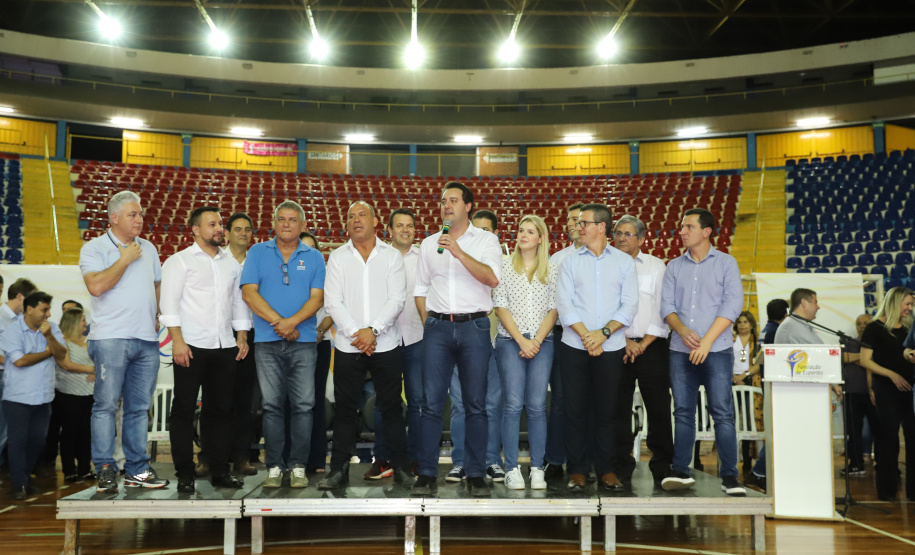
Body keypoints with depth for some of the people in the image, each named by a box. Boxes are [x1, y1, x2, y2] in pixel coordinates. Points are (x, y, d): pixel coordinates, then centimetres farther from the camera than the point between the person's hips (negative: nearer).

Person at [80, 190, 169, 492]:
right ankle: (106, 469, 2)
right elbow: (96, 286, -16)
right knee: (106, 405, -5)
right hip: (111, 339, -5)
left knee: (139, 407, 7)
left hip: (147, 340, 5)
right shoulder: (94, 248, 0)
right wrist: (125, 259, -8)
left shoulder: (148, 248, 17)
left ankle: (137, 470, 12)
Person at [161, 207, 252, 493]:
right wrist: (177, 340, -14)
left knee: (221, 409, 7)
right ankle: (184, 474, 7)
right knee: (184, 410, 0)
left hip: (225, 347, 5)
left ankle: (220, 471, 14)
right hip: (192, 346, -4)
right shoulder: (180, 261, 2)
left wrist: (242, 337, 11)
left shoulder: (231, 263, 18)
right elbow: (169, 302, -5)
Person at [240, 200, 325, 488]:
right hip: (267, 342, 0)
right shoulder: (258, 253, 10)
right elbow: (249, 293, -1)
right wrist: (278, 322, -10)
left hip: (304, 340, 0)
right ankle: (274, 467, 9)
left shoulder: (314, 257, 10)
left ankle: (298, 466, 6)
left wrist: (293, 321, -16)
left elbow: (317, 297, 1)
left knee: (303, 405, -2)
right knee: (272, 405, 2)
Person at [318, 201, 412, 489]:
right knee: (345, 408, 4)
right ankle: (339, 470, 12)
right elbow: (333, 301, -1)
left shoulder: (392, 256, 6)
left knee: (391, 407, 4)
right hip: (347, 346, 1)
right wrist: (355, 333, -12)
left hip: (386, 344, -1)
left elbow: (396, 300, -3)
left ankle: (401, 467, 13)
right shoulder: (337, 257, 8)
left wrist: (373, 330, -14)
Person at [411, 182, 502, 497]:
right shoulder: (429, 243, 14)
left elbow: (493, 278, -13)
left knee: (475, 405, 2)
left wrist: (458, 251, -20)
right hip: (438, 328, 2)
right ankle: (427, 474, 6)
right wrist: (428, 323, 6)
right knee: (432, 403, 0)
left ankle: (476, 475, 10)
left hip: (474, 327, -2)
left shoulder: (486, 240, 4)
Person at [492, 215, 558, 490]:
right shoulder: (505, 266, 7)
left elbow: (554, 309, 5)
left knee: (537, 405, -2)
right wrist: (521, 340, -8)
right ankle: (512, 469, -1)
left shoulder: (552, 270, 11)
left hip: (542, 342, 1)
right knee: (513, 404, -6)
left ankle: (537, 469, 5)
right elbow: (500, 306, 1)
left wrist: (537, 340, -7)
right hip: (510, 341, -1)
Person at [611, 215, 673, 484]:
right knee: (618, 409, 1)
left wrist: (644, 344, -5)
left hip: (651, 346, 0)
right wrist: (626, 341, -6)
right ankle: (622, 467, 10)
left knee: (659, 407, 0)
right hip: (616, 346, 0)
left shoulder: (656, 266, 10)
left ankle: (662, 467, 11)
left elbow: (662, 309, 4)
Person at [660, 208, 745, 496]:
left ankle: (729, 475, 2)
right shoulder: (674, 267, 13)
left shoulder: (726, 263, 4)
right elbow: (666, 304, 7)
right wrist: (682, 330, -13)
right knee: (683, 412, 5)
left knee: (722, 412, -4)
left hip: (717, 350, -3)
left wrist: (706, 342, -12)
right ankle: (680, 471, 10)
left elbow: (732, 304, -4)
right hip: (681, 350, 3)